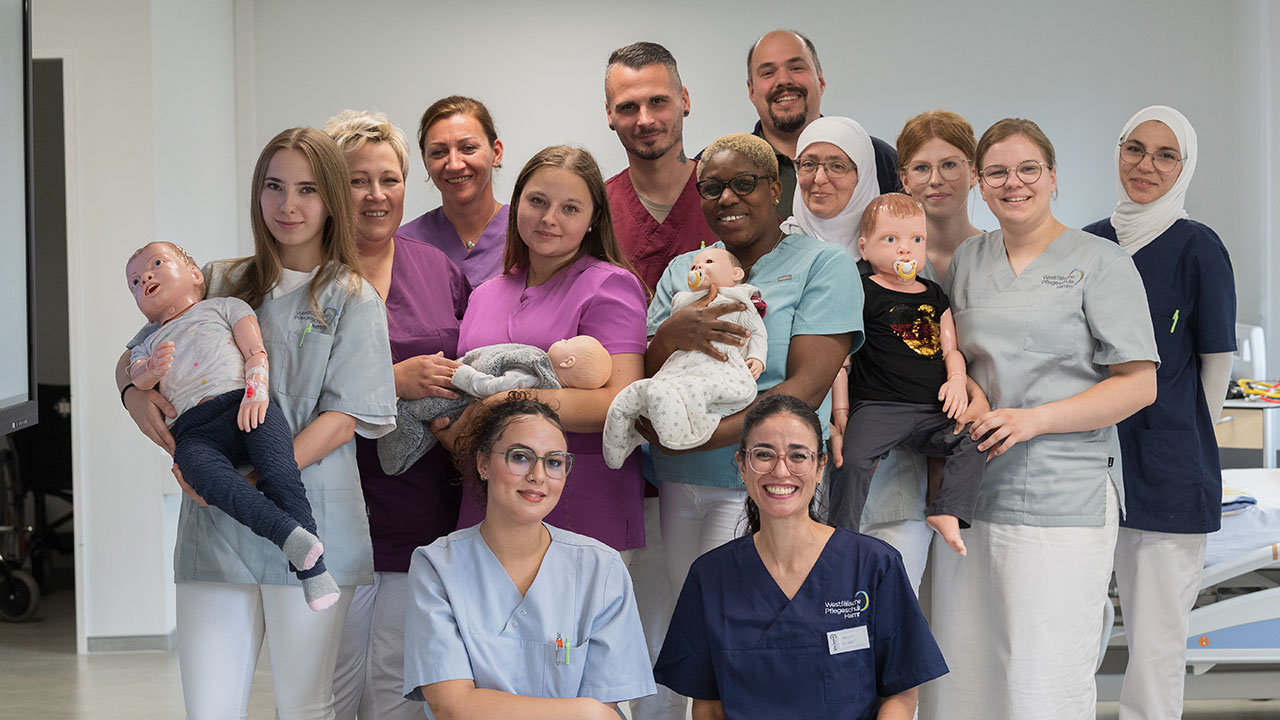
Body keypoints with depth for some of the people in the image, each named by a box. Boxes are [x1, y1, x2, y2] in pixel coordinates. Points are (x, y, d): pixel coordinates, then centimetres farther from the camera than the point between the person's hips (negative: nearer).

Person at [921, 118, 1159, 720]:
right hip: (970, 492, 5)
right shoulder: (966, 261, 16)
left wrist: (1035, 419, -14)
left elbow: (1139, 384, -4)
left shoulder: (1100, 262, 0)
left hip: (1062, 503, -5)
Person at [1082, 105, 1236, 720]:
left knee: (1156, 643, -1)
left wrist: (1183, 436, 5)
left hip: (1168, 470, -4)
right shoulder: (1088, 243, 10)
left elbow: (1217, 361, 1)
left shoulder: (1196, 247, -4)